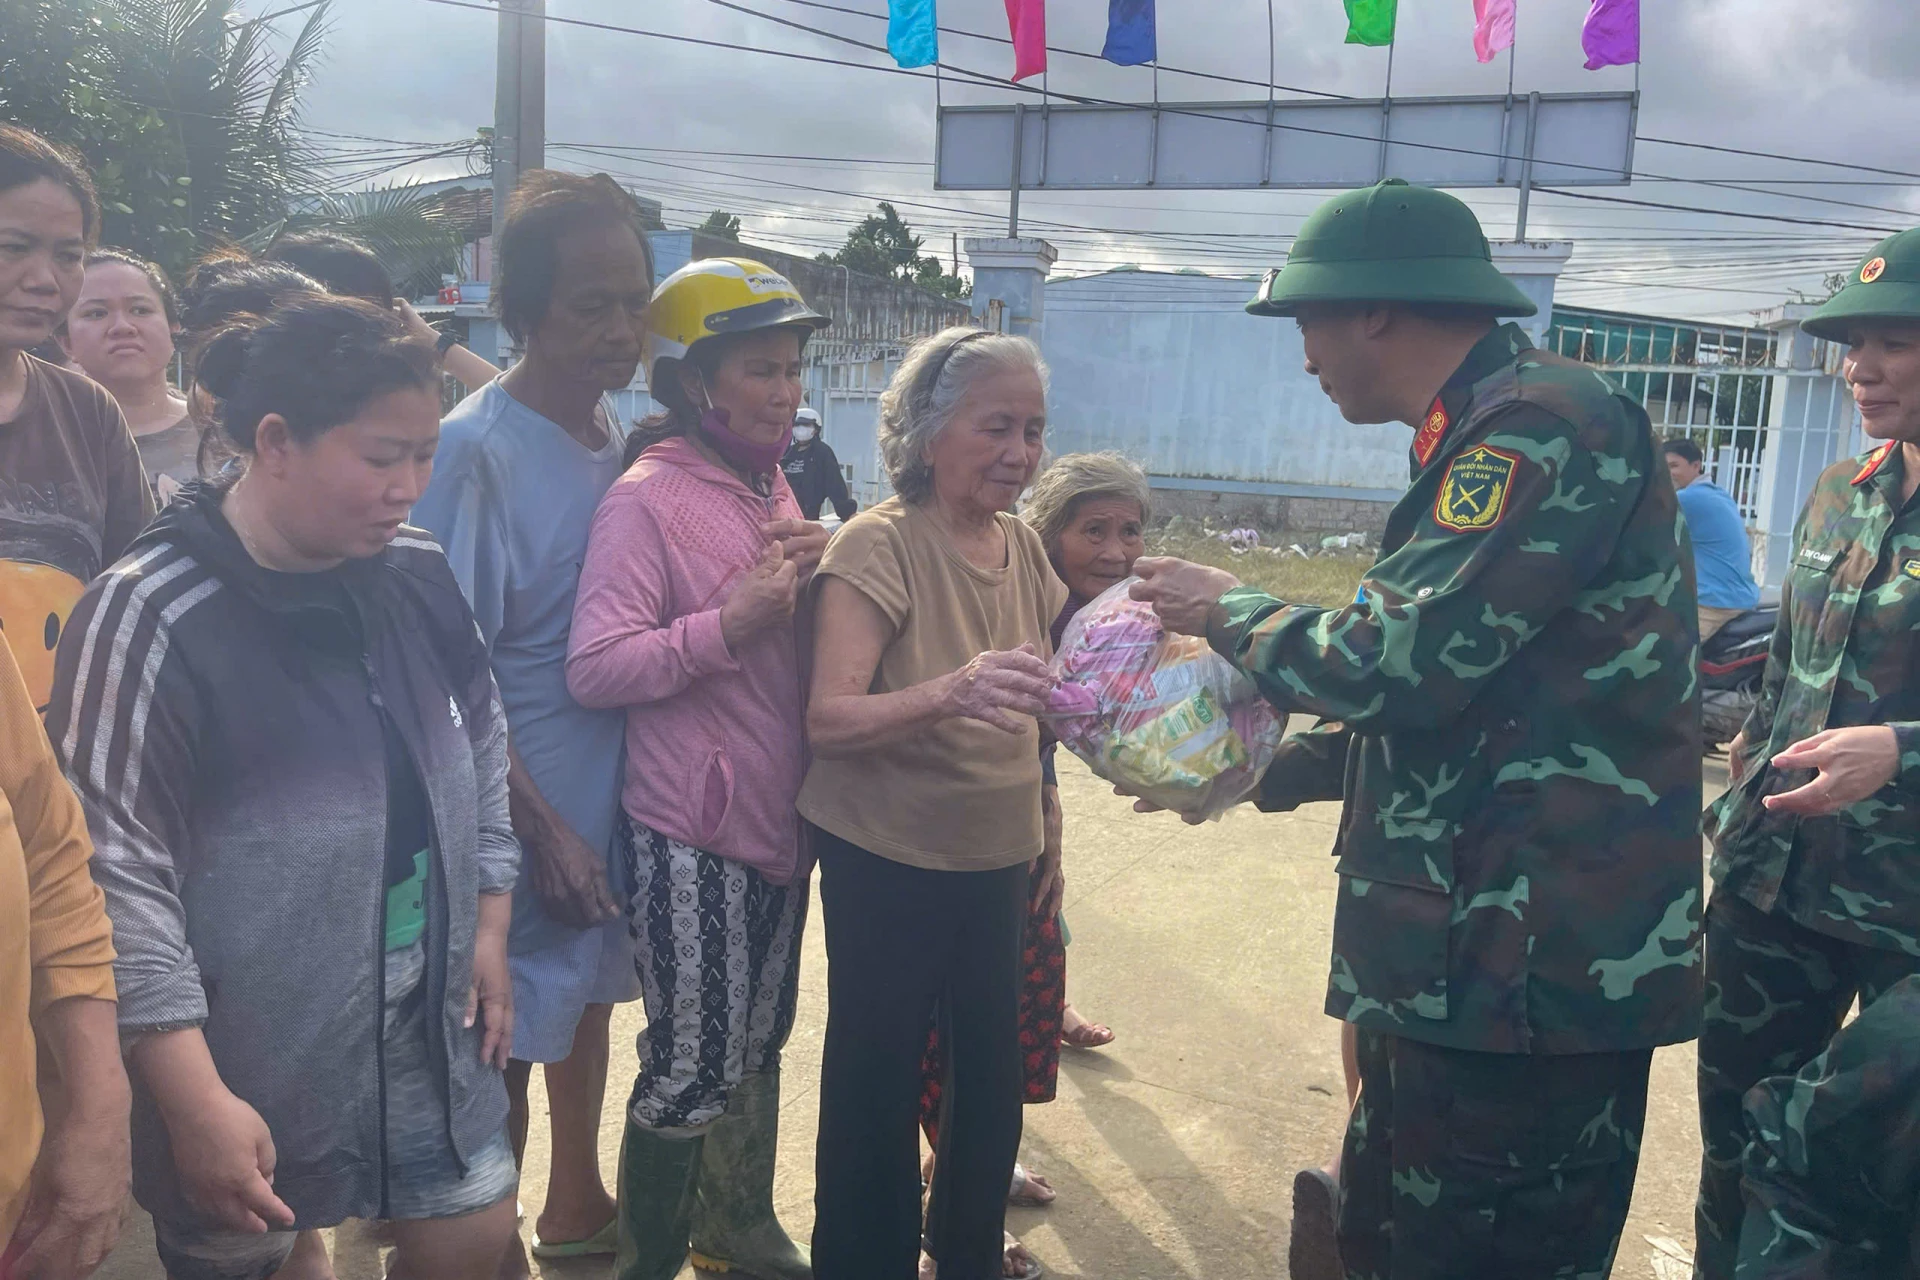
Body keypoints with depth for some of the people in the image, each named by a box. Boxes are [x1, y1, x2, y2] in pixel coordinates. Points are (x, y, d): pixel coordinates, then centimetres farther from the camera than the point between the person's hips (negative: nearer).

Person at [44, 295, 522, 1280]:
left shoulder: (419, 577, -2)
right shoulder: (149, 615, -20)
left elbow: (481, 751, 12)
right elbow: (116, 874, -18)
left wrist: (488, 928, 11)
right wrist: (196, 1104, -17)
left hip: (427, 1020, 5)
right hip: (245, 1056, -5)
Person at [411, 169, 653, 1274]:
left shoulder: (614, 435, 3)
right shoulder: (475, 448, -19)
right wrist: (543, 829, -17)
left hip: (610, 790, 8)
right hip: (526, 814, -8)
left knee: (588, 995, 22)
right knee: (509, 1039, 5)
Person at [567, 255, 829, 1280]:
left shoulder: (772, 488, 10)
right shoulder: (647, 501, -14)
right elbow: (593, 668, -20)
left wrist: (812, 576, 0)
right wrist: (729, 624, -26)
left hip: (778, 821, 8)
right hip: (691, 837, -8)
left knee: (757, 1043, 21)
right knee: (691, 1068, 3)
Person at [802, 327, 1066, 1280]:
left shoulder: (1022, 546, 3)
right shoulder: (877, 545, -16)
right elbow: (829, 719, -26)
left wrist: (1044, 833, 14)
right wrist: (951, 692, -42)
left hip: (997, 859, 6)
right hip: (886, 861, -6)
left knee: (992, 1073, 15)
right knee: (878, 1085, 5)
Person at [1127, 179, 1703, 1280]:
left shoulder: (1548, 419, -16)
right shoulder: (1488, 438, 16)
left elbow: (1395, 664, -23)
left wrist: (1229, 611, -5)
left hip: (1536, 963, -10)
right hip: (1462, 950, 10)